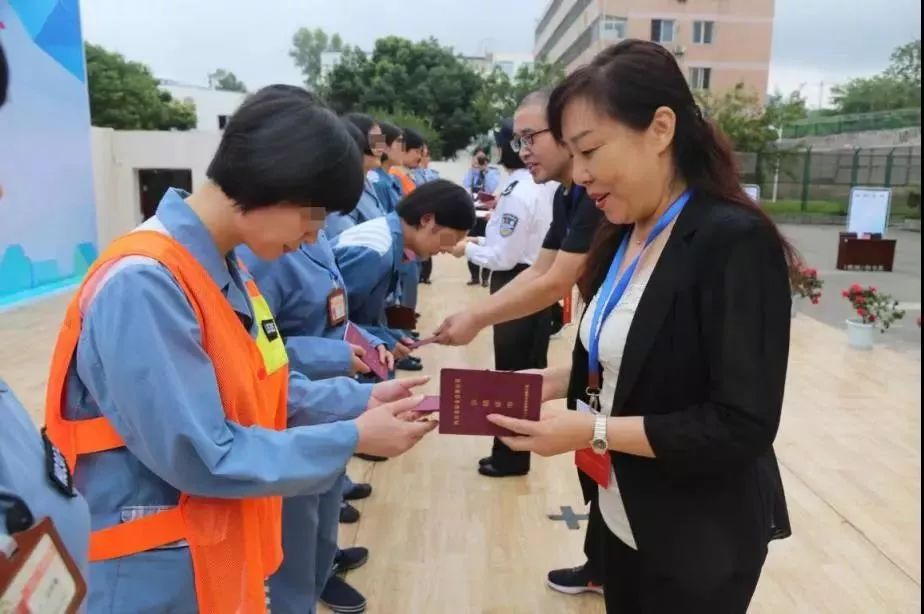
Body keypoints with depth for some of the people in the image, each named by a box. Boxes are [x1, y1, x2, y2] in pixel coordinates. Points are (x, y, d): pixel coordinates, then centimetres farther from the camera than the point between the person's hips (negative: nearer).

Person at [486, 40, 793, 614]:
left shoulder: (736, 243, -23)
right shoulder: (624, 237, 2)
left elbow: (743, 428, -24)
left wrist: (592, 431, -25)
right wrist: (554, 382, -4)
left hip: (698, 543, -7)